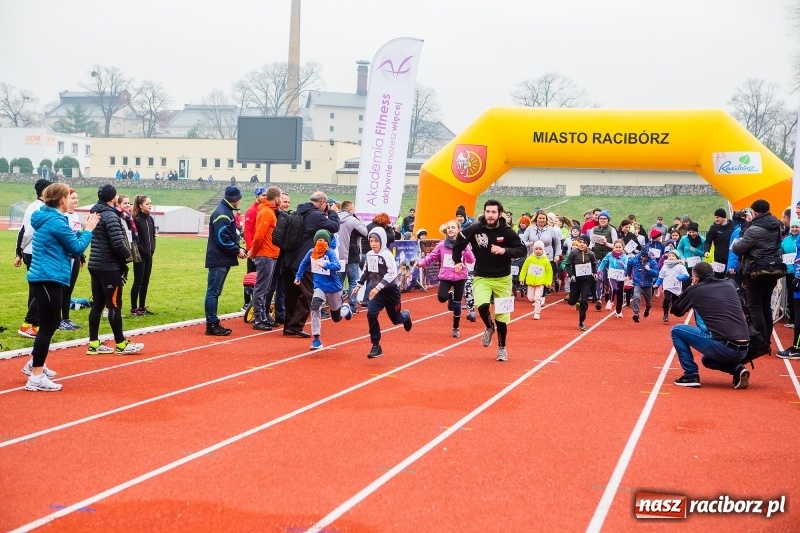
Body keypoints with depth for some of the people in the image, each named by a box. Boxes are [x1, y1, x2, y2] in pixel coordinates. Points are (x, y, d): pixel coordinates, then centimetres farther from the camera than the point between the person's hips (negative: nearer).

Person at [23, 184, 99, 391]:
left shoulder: (47, 218, 13)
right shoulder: (56, 222, -17)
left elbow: (66, 241, 21)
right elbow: (77, 248, -10)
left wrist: (82, 230, 12)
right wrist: (88, 230, 3)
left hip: (44, 277, 10)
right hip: (49, 279, -10)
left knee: (50, 323, 21)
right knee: (48, 325, -6)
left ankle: (34, 364, 32)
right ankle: (36, 377, -4)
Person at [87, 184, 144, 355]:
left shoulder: (95, 214, 12)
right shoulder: (111, 215, -16)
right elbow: (118, 243, -23)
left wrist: (123, 255, 11)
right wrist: (128, 254, -4)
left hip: (95, 265, 9)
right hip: (109, 267, -9)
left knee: (97, 304, 10)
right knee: (114, 305, -1)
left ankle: (94, 344, 11)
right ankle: (121, 344, 7)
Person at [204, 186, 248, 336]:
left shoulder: (226, 212, 17)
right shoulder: (222, 214, -15)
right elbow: (222, 239, -21)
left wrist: (238, 249, 6)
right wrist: (237, 251, -12)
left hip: (222, 260, 10)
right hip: (219, 260, -10)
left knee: (215, 292, 13)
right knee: (213, 292, -6)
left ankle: (213, 323, 18)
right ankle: (211, 325, -4)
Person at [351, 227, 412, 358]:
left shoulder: (387, 255, -18)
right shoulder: (369, 255, 1)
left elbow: (392, 274, -26)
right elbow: (366, 271, 18)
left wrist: (378, 287, -30)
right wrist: (359, 285, 15)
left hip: (390, 291, -4)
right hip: (376, 291, 4)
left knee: (396, 318, 11)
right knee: (371, 314, -17)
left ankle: (406, 316, 51)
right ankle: (376, 347, -9)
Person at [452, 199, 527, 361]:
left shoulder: (507, 231, -13)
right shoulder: (474, 229, -11)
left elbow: (523, 250, -12)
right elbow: (459, 241, 7)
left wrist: (504, 251, -27)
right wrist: (457, 261, 4)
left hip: (502, 279, 0)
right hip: (481, 278, 0)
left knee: (502, 316, 6)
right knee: (482, 305, -26)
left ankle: (502, 348, 31)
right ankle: (489, 327, 9)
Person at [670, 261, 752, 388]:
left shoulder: (694, 289, 4)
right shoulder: (729, 286, 17)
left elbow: (676, 311, 20)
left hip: (722, 347, -6)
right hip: (743, 350, 6)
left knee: (677, 330, 13)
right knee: (707, 359, 37)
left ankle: (691, 375, 6)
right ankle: (737, 369, 9)